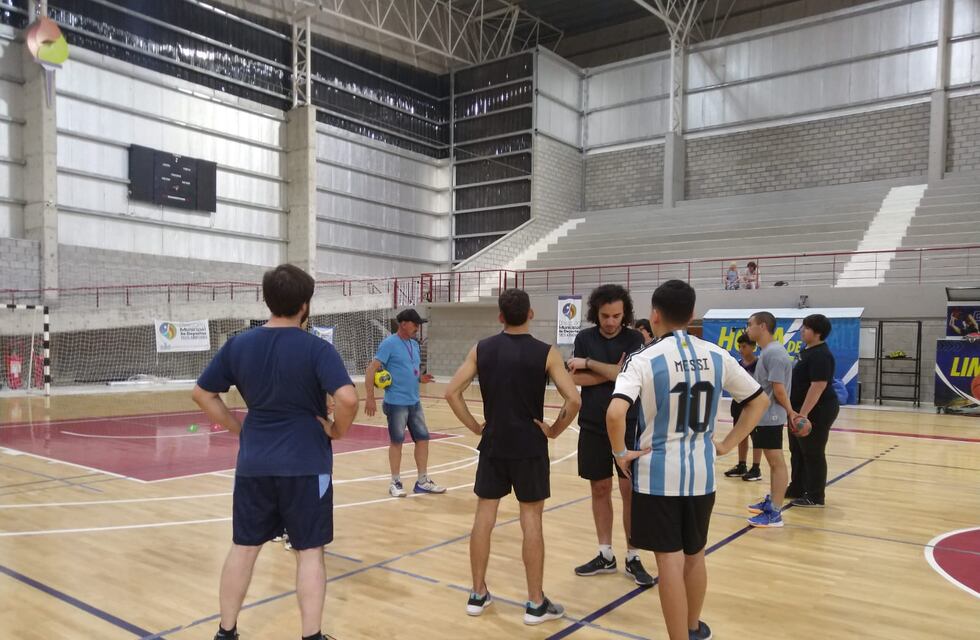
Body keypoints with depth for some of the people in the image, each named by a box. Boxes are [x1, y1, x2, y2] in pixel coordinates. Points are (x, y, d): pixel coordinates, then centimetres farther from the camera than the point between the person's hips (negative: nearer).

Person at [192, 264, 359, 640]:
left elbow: (202, 394, 8)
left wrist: (238, 429, 12)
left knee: (243, 547, 16)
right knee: (309, 552, 7)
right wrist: (338, 430, -7)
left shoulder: (237, 345, 1)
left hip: (254, 464, 4)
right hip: (306, 464, -4)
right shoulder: (317, 349, -13)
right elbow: (347, 398, -25)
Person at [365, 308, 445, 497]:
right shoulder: (389, 344, -12)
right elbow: (371, 370, -15)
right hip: (396, 403, -7)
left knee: (423, 438, 7)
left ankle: (423, 481, 19)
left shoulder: (415, 345, 11)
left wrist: (421, 377, -1)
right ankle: (395, 483, 17)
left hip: (415, 402, 7)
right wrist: (370, 398, -20)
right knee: (396, 441, 3)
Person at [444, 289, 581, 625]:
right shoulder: (545, 353, -8)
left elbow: (452, 392, -3)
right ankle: (536, 603, 14)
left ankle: (478, 594, 22)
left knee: (484, 517, 12)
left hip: (493, 445, 3)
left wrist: (475, 426, 5)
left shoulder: (481, 349, 0)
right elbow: (574, 399, -16)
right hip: (530, 448, -2)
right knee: (531, 521, 5)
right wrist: (554, 430, -2)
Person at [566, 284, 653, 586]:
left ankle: (633, 558, 15)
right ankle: (606, 555, 22)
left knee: (631, 491, 2)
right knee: (599, 490, 9)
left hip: (628, 427, -2)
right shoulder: (584, 338, 1)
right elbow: (575, 379, -7)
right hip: (593, 427, 2)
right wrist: (613, 373, -15)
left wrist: (589, 364, -15)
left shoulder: (634, 339, -3)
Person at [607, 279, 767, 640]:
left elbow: (615, 413, -28)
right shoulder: (716, 356, 1)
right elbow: (759, 401, 9)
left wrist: (620, 452, -12)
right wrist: (728, 444, 10)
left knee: (670, 560, 5)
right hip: (701, 472, 5)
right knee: (694, 556, 22)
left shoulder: (645, 360, -14)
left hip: (658, 473, -5)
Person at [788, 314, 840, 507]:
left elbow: (818, 386, -28)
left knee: (813, 454, -2)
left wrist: (804, 413, -29)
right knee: (798, 452, 17)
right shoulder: (808, 351, 12)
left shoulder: (820, 355, -21)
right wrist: (797, 411, 24)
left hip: (817, 412, -10)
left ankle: (815, 497, 7)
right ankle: (796, 489, 27)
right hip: (802, 411, 10)